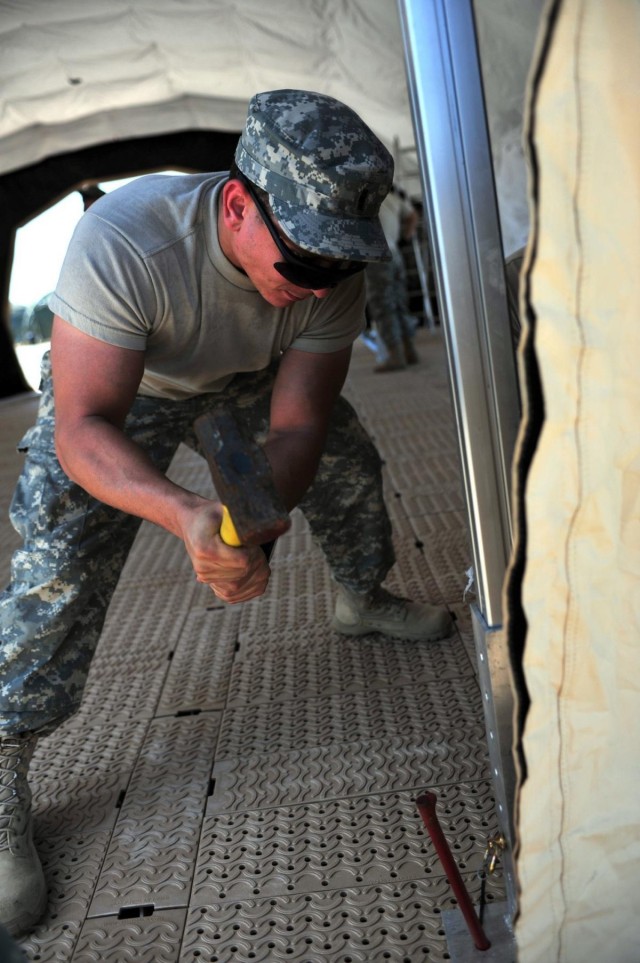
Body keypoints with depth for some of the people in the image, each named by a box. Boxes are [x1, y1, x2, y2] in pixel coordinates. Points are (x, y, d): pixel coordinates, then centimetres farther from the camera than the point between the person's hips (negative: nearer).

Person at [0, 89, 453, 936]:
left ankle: (363, 601, 33)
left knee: (350, 460, 3)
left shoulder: (334, 269, -29)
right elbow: (82, 429, -44)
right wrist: (190, 516, -61)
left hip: (250, 379, 5)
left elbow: (297, 424, -27)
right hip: (116, 387, -4)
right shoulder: (121, 240, -43)